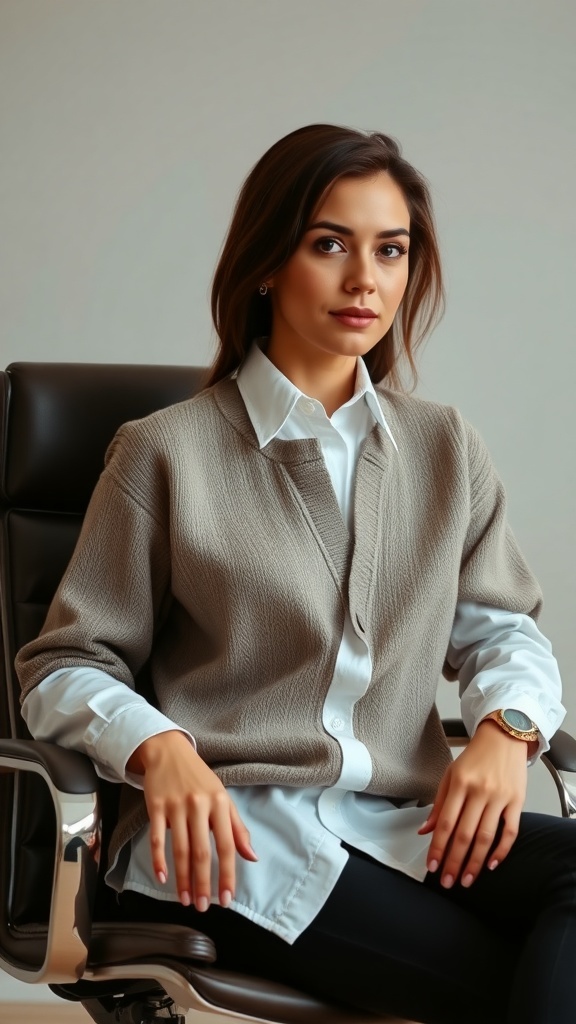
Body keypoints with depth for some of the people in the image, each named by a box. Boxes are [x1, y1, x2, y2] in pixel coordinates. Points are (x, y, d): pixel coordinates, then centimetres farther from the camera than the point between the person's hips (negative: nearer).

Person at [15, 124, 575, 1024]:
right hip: (236, 836, -4)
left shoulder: (447, 450, 17)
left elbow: (501, 628, 16)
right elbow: (64, 667, 5)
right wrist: (159, 749, -16)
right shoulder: (167, 453, 4)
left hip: (411, 823, 5)